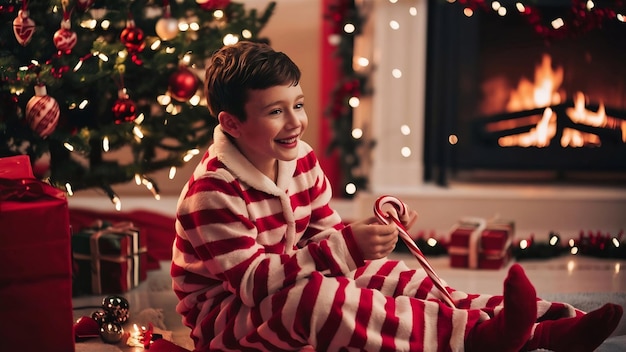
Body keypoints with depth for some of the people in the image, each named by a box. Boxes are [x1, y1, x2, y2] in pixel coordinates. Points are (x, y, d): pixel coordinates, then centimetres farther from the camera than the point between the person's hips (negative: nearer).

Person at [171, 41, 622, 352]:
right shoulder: (212, 193, -25)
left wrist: (366, 236, -17)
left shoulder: (302, 161, 1)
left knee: (388, 275, -11)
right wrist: (347, 246, -37)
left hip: (282, 282, 8)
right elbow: (255, 281, -31)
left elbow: (325, 237, 7)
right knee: (311, 296, -38)